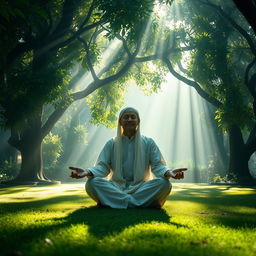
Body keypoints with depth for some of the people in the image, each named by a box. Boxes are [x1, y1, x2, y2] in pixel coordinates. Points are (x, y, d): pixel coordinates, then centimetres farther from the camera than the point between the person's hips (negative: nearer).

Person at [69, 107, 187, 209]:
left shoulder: (148, 143, 10)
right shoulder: (112, 144, 11)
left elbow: (157, 165, 1)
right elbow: (102, 166, 1)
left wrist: (169, 172, -24)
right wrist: (87, 172, -23)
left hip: (141, 187, 0)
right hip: (116, 187, 1)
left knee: (164, 183, -30)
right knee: (92, 183, -29)